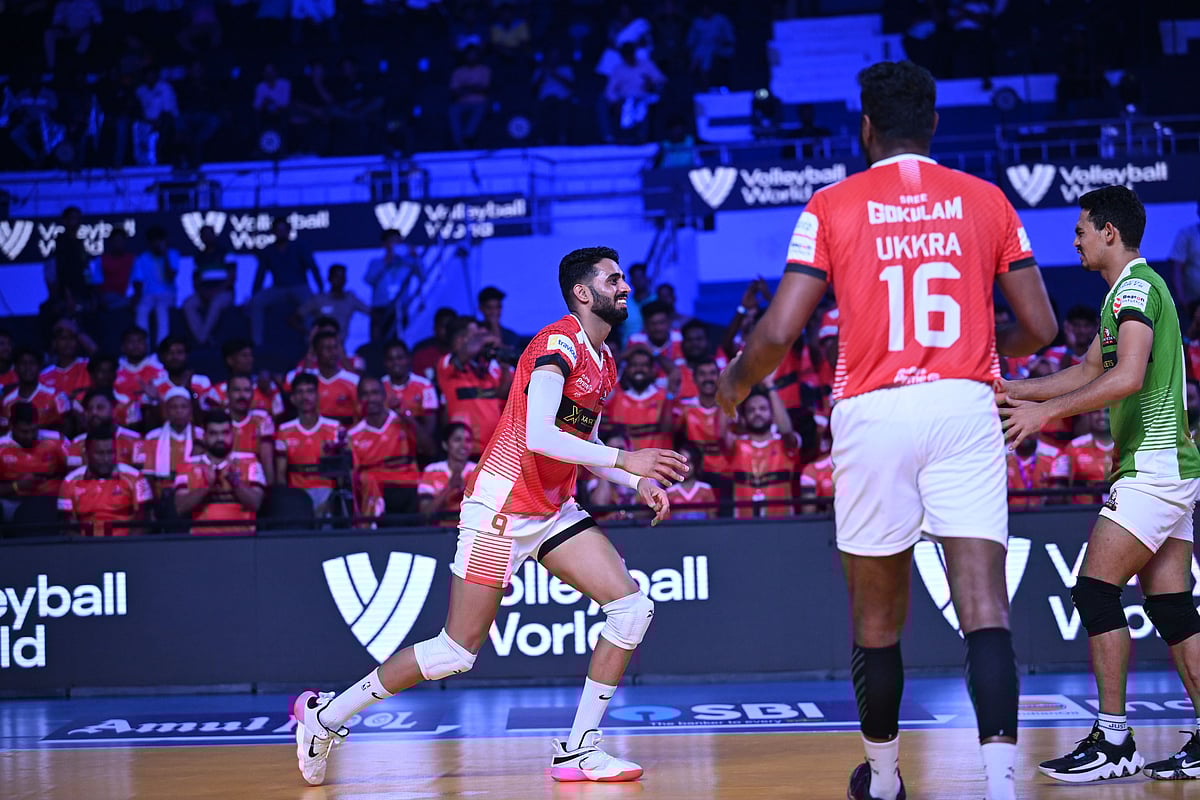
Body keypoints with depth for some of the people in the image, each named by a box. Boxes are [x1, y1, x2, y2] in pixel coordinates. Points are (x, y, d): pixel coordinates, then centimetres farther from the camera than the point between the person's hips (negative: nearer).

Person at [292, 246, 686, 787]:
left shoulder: (603, 361, 13)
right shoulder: (559, 345, -16)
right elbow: (537, 436, -29)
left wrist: (638, 483, 7)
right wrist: (624, 459, -27)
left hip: (552, 511, 9)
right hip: (502, 508, -9)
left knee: (632, 609, -6)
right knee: (459, 651, -5)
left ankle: (578, 750, -1)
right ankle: (325, 714, 11)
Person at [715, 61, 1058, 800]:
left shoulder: (832, 206, 2)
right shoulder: (986, 200, 8)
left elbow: (779, 332, -4)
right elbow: (1040, 327, 8)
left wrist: (737, 381, 16)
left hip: (874, 411, 0)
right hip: (965, 407, 1)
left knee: (877, 614, 14)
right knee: (984, 602, -7)